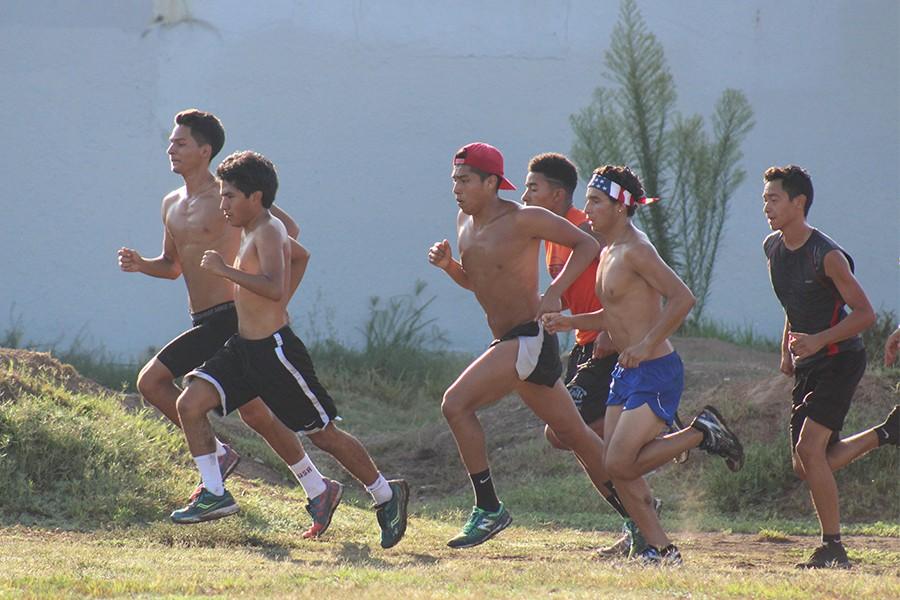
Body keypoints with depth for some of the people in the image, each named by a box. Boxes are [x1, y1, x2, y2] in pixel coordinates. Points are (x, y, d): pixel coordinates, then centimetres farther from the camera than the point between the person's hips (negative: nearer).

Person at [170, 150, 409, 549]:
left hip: (273, 348, -9)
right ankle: (215, 495, -2)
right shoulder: (251, 233, 14)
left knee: (323, 433, 1)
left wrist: (224, 270, -30)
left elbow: (275, 288, -32)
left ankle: (386, 495, 16)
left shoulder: (269, 233, -15)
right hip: (243, 347, 9)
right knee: (189, 404, -7)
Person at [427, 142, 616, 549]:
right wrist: (447, 264, 3)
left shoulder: (523, 220, -14)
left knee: (456, 404, -19)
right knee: (570, 434, 16)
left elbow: (587, 245, -10)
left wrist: (554, 293, -19)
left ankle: (488, 509, -14)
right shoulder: (465, 221, 10)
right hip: (510, 345, 9)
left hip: (530, 339, -9)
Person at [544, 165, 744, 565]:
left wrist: (647, 345, -25)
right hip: (625, 373, 10)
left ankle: (702, 433, 2)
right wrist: (570, 322, 11)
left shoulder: (635, 250, -15)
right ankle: (661, 549, 8)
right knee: (619, 470, 4)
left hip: (654, 371, -10)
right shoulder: (608, 253, 14)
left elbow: (682, 298, -23)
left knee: (620, 465, -14)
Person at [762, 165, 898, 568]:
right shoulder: (773, 248, 7)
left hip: (840, 359, -8)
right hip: (808, 366, 8)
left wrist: (818, 341, -28)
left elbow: (865, 314, -17)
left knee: (809, 448, -20)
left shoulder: (827, 256, -18)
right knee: (805, 467, 5)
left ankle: (833, 547, -12)